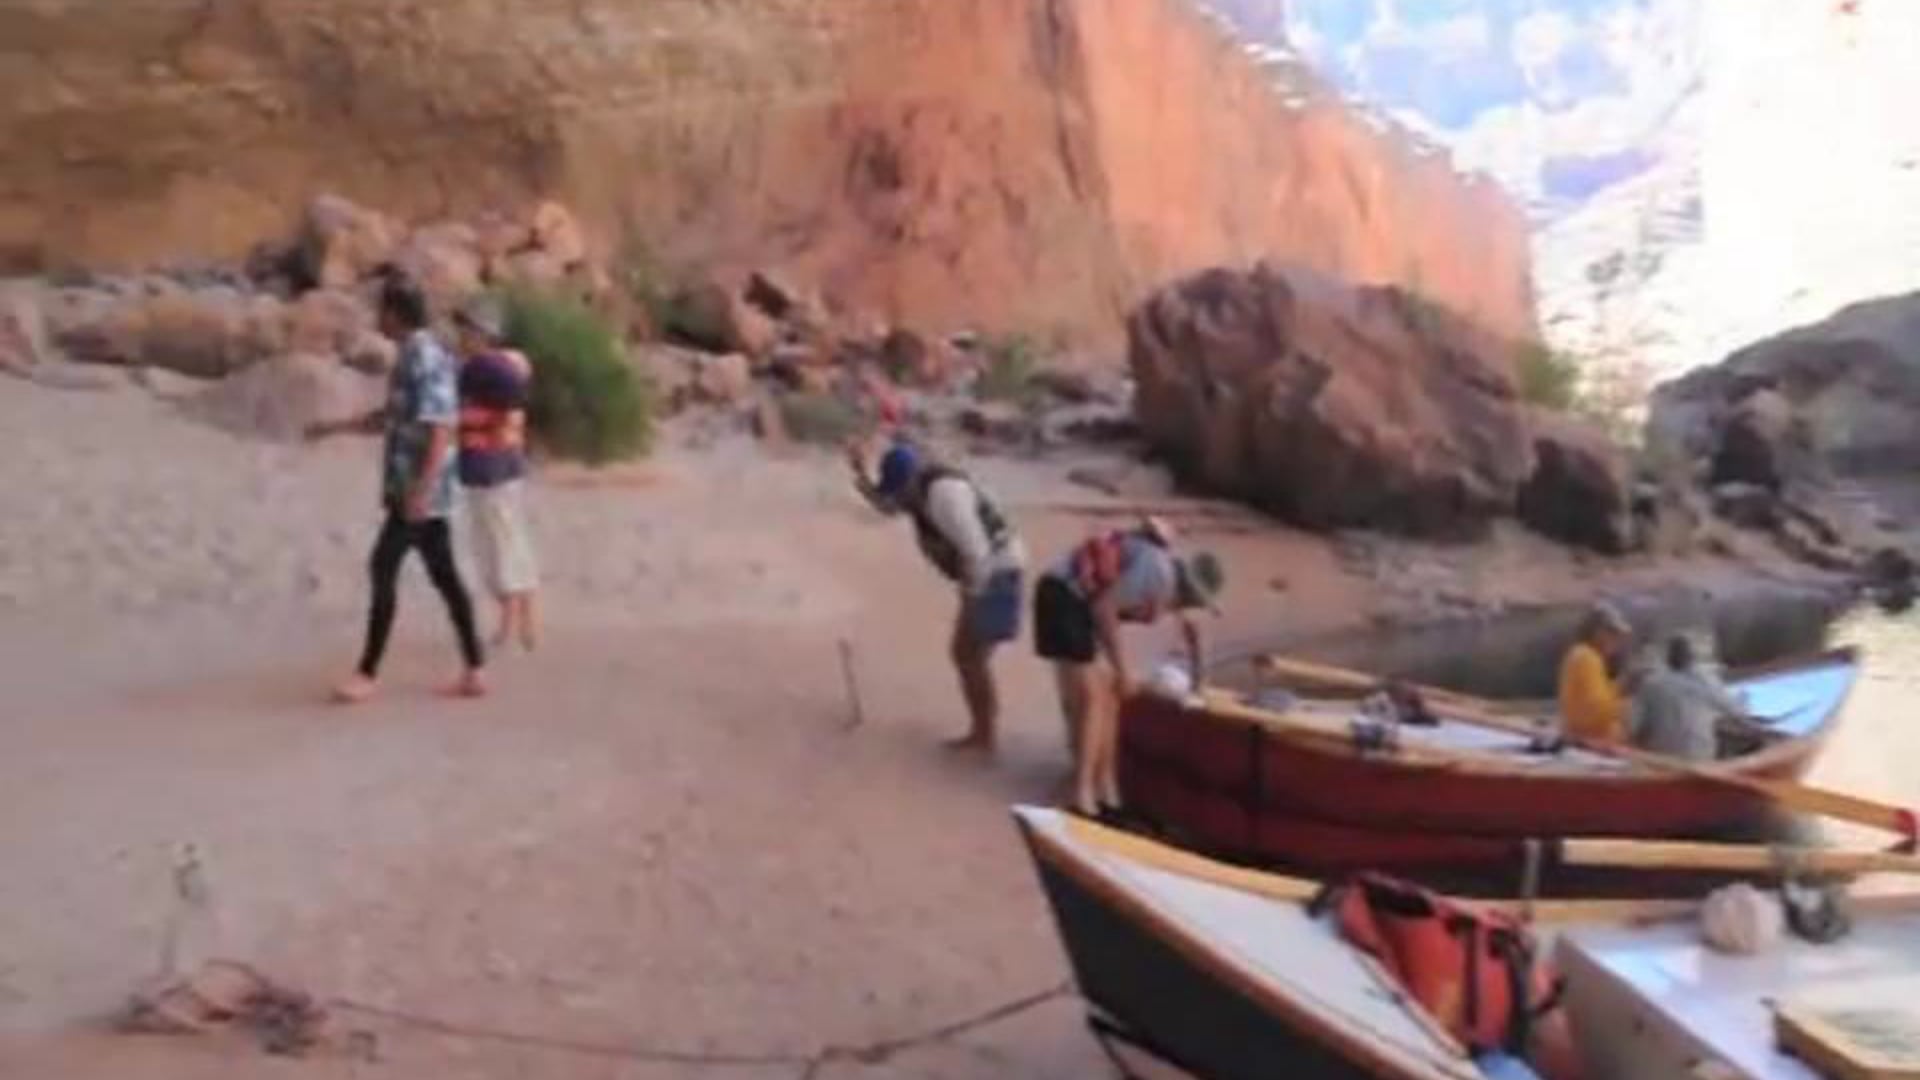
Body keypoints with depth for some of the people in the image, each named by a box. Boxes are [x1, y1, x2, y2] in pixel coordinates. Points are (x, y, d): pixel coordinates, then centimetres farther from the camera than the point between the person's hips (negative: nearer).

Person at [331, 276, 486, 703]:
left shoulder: (425, 358, -17)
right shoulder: (415, 356, 15)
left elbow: (440, 428, -24)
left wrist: (421, 489, -29)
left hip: (418, 488, -10)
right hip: (413, 487, 10)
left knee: (383, 570, -7)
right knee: (444, 575, 9)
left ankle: (367, 674, -2)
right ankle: (473, 671, 11)